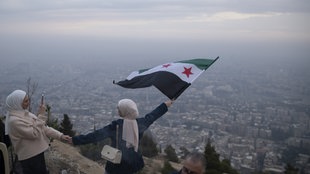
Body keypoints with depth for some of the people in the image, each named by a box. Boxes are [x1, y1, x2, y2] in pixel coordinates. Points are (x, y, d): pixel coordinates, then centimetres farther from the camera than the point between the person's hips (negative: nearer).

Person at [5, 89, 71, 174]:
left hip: (38, 152, 8)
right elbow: (34, 133, -25)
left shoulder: (24, 113, 4)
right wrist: (41, 115, -21)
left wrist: (60, 136, 0)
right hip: (29, 157, -8)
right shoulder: (14, 120, -23)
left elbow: (43, 127, 6)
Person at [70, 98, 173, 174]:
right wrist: (166, 104, 25)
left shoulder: (116, 126, -20)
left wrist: (75, 140, -21)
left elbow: (96, 135, -23)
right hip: (134, 163, 5)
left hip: (117, 164, -5)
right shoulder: (140, 123, -6)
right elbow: (152, 116, 9)